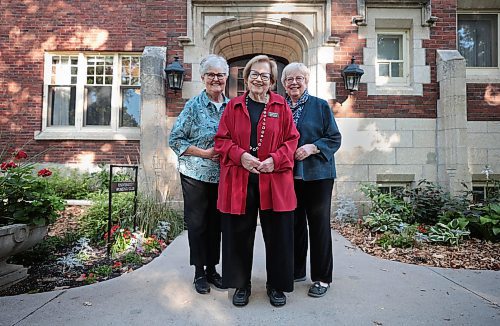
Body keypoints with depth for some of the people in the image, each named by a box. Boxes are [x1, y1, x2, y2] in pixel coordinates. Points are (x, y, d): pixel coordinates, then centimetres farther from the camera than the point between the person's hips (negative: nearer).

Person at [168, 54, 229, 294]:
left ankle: (212, 269, 29)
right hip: (196, 175, -3)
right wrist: (205, 153, -15)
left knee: (216, 223, 12)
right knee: (197, 224, 6)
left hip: (222, 176, 4)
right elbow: (175, 140, -6)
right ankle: (199, 272, 23)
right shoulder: (193, 106, -5)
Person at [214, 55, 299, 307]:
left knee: (277, 234, 7)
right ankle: (242, 284, 29)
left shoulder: (281, 106, 8)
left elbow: (291, 140, 5)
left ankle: (276, 285, 28)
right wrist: (241, 155, -12)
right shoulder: (234, 106, 9)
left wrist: (275, 159, -12)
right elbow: (222, 140, 5)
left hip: (274, 180, 0)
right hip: (239, 180, 1)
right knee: (239, 234, 8)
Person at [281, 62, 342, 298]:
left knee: (319, 225, 2)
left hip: (317, 175, -3)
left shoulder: (321, 106, 2)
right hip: (289, 175, 3)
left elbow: (335, 139, -1)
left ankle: (322, 278, 16)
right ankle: (296, 271, 28)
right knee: (294, 223, 11)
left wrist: (313, 147, -17)